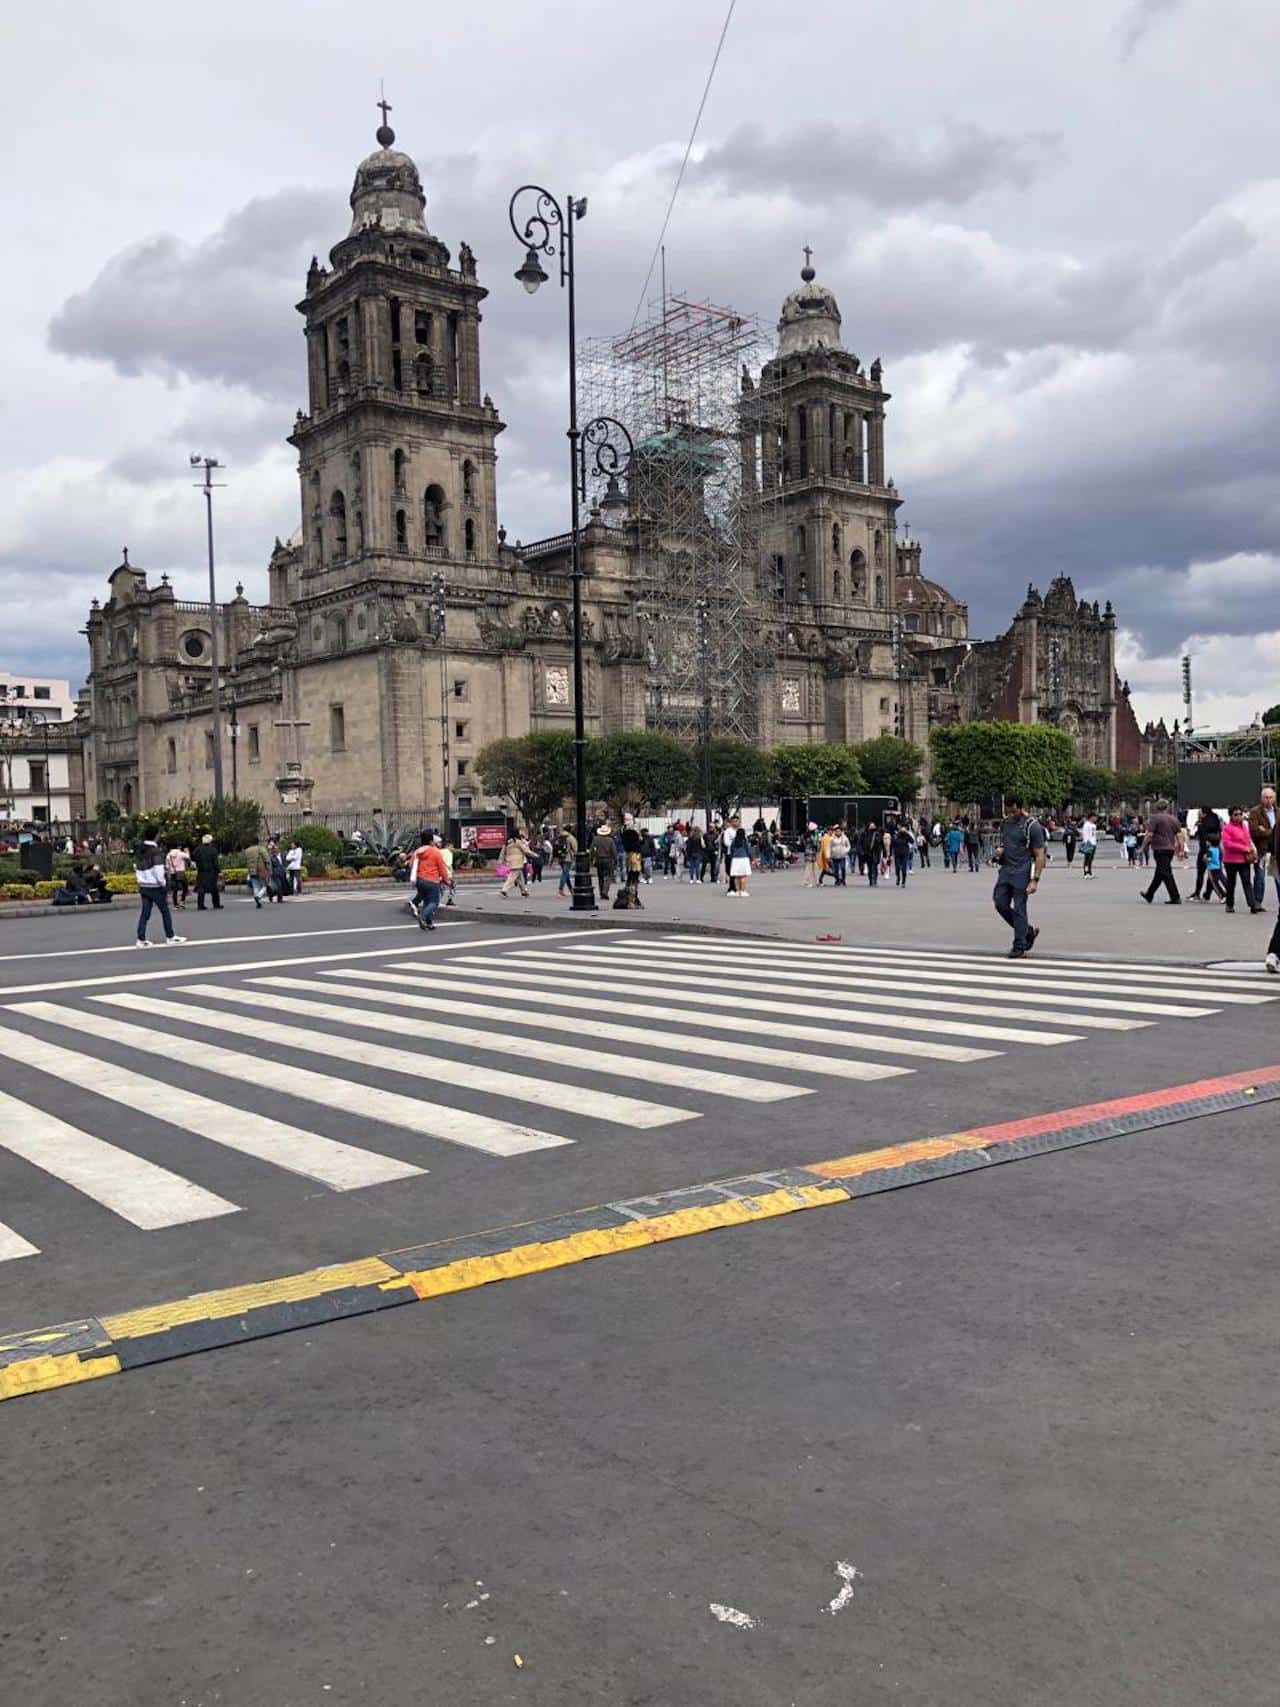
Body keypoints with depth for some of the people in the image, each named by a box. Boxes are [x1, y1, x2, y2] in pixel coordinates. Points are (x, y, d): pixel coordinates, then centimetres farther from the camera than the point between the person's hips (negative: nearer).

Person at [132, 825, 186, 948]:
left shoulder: (138, 851, 6)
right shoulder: (155, 851, -17)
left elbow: (136, 868, 14)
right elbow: (159, 872, -19)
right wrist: (164, 884, -7)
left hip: (143, 886, 7)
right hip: (155, 887, -7)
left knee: (144, 913, 7)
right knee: (165, 911, 7)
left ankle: (141, 939, 3)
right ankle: (170, 937, 14)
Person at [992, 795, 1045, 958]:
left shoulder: (1032, 826, -12)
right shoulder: (1005, 822, 10)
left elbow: (1039, 856, -12)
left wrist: (1035, 880, -18)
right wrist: (999, 848, 0)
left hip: (1022, 873, -7)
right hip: (1006, 870, 7)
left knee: (1019, 909, -3)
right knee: (1001, 904, 5)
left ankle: (1019, 946, 7)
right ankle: (1028, 931, 23)